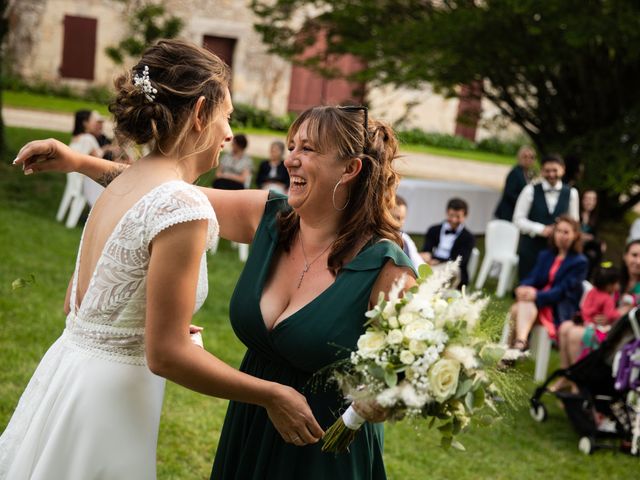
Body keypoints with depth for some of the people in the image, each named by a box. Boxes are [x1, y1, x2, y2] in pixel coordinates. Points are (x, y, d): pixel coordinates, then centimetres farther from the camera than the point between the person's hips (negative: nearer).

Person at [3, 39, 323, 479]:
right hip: (102, 402, -8)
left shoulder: (122, 185, 6)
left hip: (66, 373, 8)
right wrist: (272, 396, -10)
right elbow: (166, 355, -19)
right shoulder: (183, 206, -19)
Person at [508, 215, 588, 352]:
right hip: (536, 301, 5)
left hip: (560, 311, -5)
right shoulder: (545, 255, 20)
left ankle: (519, 344, -56)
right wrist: (523, 288, -18)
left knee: (528, 303, -35)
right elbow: (533, 278, 7)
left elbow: (563, 290, -11)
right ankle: (520, 342, -48)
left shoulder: (579, 262, 1)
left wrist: (537, 295, -26)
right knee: (517, 308, -29)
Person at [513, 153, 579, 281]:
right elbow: (518, 219, -3)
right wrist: (541, 230, -15)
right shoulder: (530, 191, -4)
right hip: (531, 247, -1)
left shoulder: (571, 193, 2)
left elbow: (574, 222, 10)